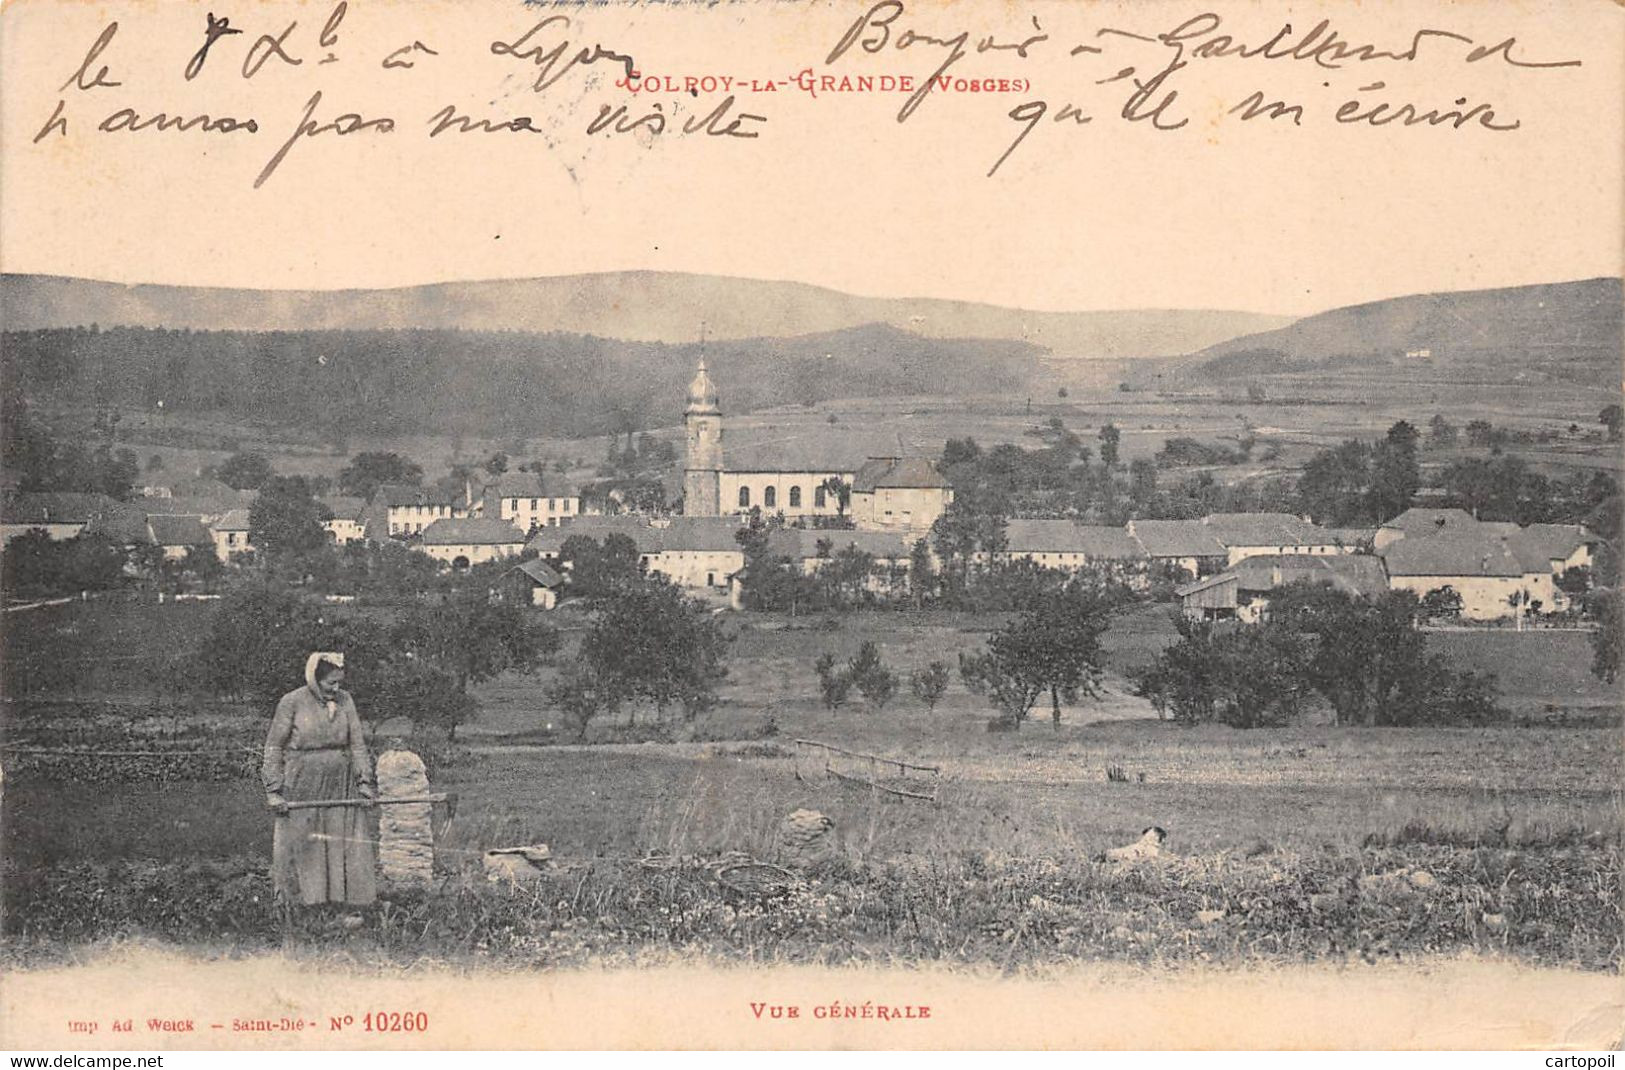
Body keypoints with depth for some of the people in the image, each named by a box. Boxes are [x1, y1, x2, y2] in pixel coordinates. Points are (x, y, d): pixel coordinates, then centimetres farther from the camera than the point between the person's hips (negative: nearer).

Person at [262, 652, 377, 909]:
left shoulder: (345, 700, 6)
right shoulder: (292, 702, -6)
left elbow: (357, 744, 10)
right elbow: (274, 747, -2)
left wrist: (364, 781, 1)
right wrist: (273, 790, -8)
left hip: (341, 787, 4)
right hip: (302, 789, -3)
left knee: (347, 845, 3)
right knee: (298, 846, 1)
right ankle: (294, 902, 10)